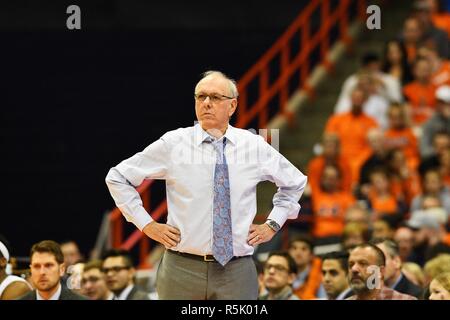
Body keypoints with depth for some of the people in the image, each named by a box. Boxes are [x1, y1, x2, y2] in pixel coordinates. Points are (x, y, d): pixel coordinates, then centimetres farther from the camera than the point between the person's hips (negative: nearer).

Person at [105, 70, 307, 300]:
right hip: (183, 271, -1)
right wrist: (147, 224, 3)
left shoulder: (255, 146, 6)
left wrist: (273, 224, 13)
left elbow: (295, 182, 24)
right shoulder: (173, 144, 1)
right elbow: (117, 177, 9)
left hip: (237, 273, 1)